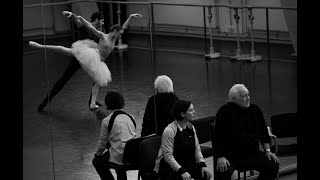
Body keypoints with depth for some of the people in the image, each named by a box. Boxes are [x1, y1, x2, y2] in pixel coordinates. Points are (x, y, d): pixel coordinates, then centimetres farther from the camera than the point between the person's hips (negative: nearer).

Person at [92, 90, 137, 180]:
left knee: (96, 162, 17)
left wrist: (97, 154, 21)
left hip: (119, 157, -6)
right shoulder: (130, 117, 6)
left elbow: (102, 143, 0)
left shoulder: (106, 121, -9)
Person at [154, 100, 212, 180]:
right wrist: (182, 171, -31)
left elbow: (197, 149, 7)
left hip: (187, 163, 7)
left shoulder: (191, 127, 4)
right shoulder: (169, 131, -19)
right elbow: (168, 156, -21)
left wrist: (203, 165, -11)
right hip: (168, 165, -7)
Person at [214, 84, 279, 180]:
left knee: (273, 165, -13)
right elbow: (220, 136, -15)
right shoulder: (225, 112, -10)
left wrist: (267, 150, 5)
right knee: (223, 172, -34)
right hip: (231, 156, -5)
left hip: (252, 154, 5)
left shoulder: (255, 110, 7)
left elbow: (263, 132, 14)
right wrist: (221, 157, -23)